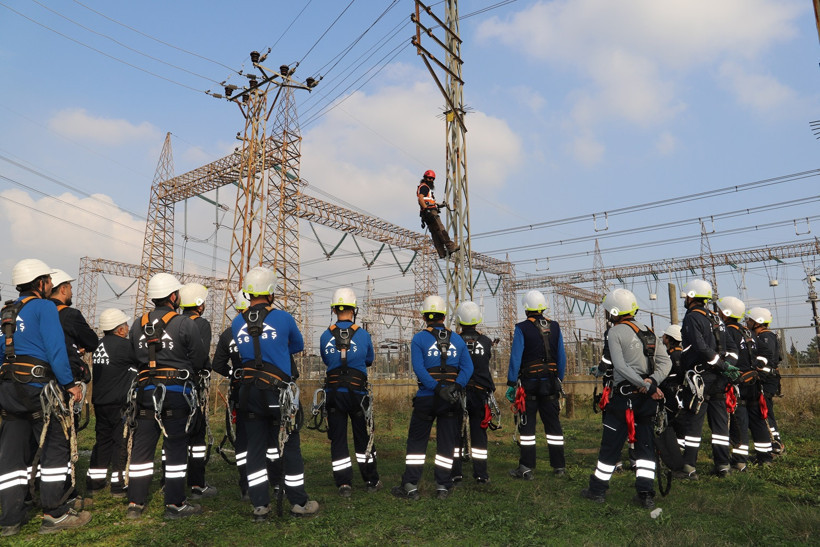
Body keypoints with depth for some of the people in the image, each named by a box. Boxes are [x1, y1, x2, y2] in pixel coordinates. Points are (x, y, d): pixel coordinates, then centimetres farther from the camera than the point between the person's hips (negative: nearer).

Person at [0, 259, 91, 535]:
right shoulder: (44, 307, -8)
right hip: (37, 388, -8)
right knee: (55, 446, 1)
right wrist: (69, 384, -12)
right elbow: (56, 349, -16)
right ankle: (55, 514, 5)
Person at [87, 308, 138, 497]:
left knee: (102, 440, 16)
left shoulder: (99, 346, 10)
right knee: (122, 442, 0)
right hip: (119, 404, -8)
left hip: (100, 402, 8)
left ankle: (94, 482, 23)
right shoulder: (123, 345, -16)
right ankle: (119, 485, 4)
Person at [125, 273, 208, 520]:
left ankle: (135, 504, 18)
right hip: (177, 390, -5)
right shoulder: (185, 324, -10)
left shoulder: (138, 324, 7)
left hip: (146, 390, 5)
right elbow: (200, 361, -6)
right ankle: (175, 504, 10)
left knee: (142, 446, 12)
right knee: (175, 447, 3)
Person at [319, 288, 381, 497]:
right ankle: (371, 481, 21)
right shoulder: (363, 335, -6)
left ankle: (344, 484, 8)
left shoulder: (325, 336, -3)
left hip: (333, 392, 1)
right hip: (357, 392, -1)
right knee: (363, 438, 12)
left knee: (337, 439, 9)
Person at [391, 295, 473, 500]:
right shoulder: (457, 339, 8)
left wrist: (437, 389, -20)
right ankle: (443, 487, 15)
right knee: (446, 442, 10)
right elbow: (467, 367, -3)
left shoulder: (419, 339, -2)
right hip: (451, 399, 2)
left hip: (426, 398, -2)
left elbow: (419, 368, -16)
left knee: (417, 441, 8)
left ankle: (410, 487, 10)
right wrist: (456, 387, -14)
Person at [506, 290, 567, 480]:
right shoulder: (555, 327, 5)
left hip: (529, 383, -4)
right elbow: (562, 357, 9)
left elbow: (515, 358, -11)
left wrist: (511, 384, -7)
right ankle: (559, 466, 18)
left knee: (527, 425, 2)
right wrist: (559, 381, 18)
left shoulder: (522, 328, -9)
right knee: (553, 423, 12)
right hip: (551, 383, 4)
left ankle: (527, 468, 5)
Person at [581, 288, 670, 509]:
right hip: (646, 399, 6)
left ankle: (598, 490, 16)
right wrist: (652, 381, -9)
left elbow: (621, 367, -20)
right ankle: (646, 494, 11)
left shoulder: (616, 332, -9)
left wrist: (648, 386, -17)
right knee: (645, 445, 13)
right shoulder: (648, 331, 13)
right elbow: (666, 361, 6)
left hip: (624, 396, -6)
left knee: (610, 445, 4)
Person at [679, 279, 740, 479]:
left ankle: (689, 466, 1)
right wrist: (727, 365, 3)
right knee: (720, 421, 12)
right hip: (718, 380, 8)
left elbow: (701, 348, -22)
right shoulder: (716, 319, 16)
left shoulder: (692, 318, -10)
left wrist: (723, 365, -16)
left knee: (693, 422, -3)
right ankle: (722, 465, 16)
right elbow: (731, 347, 14)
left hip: (700, 378, -7)